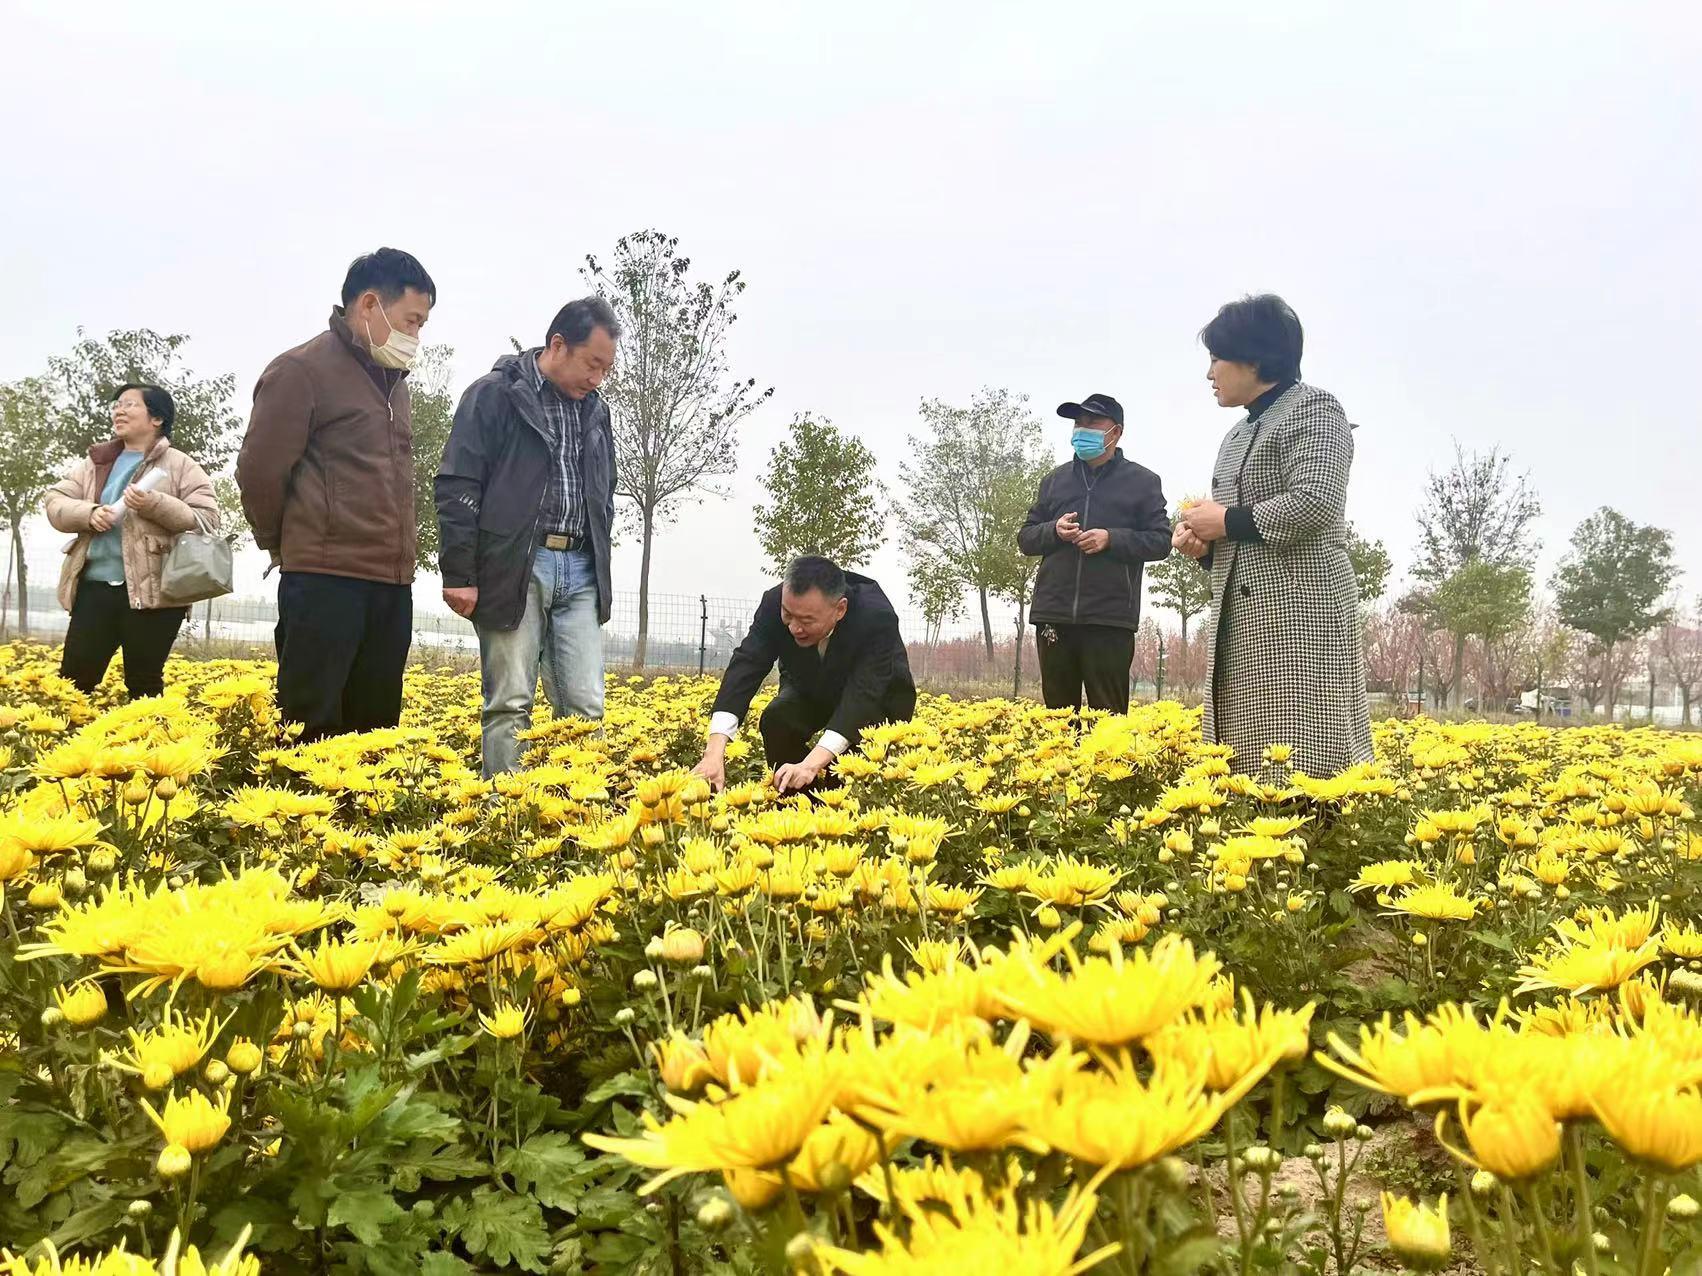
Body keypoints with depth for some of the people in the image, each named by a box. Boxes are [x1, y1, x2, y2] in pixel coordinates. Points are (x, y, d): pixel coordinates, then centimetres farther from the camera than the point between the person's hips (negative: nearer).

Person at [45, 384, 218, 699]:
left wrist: (156, 504, -18)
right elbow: (55, 502, 12)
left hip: (154, 591, -4)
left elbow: (207, 521, -5)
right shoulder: (95, 462, 17)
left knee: (143, 686, 1)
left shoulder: (180, 466, 2)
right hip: (95, 585, 4)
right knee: (73, 681, 3)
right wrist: (89, 514, -9)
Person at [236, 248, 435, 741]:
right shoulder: (301, 370, -5)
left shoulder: (393, 380, 19)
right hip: (325, 580, -7)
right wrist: (285, 545, 6)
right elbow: (259, 471, -6)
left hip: (392, 583, 7)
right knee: (310, 732, -6)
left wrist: (395, 552, 14)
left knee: (374, 729, 9)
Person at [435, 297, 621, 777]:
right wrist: (459, 574, -12)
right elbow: (457, 488, -6)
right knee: (510, 703, -4)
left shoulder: (596, 411, 17)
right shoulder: (494, 395, -1)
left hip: (580, 570, 5)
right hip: (515, 568, -5)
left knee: (585, 705, 0)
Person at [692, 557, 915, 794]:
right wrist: (715, 752, -50)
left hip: (879, 697, -3)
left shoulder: (877, 617, -41)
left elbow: (865, 694, -48)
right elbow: (745, 667, -36)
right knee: (776, 720, -25)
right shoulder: (775, 603, -32)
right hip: (813, 690, 3)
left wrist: (812, 764, -60)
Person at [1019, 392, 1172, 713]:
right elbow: (1025, 539, 16)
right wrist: (1054, 530, -5)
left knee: (1108, 715, -1)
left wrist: (1111, 539, -13)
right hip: (1054, 614, 3)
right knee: (1058, 710, 7)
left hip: (1110, 618, -3)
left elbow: (1161, 541, 1)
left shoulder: (1142, 481, 6)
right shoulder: (1055, 480, 16)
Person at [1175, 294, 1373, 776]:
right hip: (1241, 618, 9)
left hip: (1300, 608, -9)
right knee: (1246, 758, 3)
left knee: (1300, 755, -14)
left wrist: (1228, 521, -9)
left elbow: (1316, 503, -18)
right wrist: (1202, 539, 6)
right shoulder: (1237, 436, 24)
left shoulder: (1313, 409, -3)